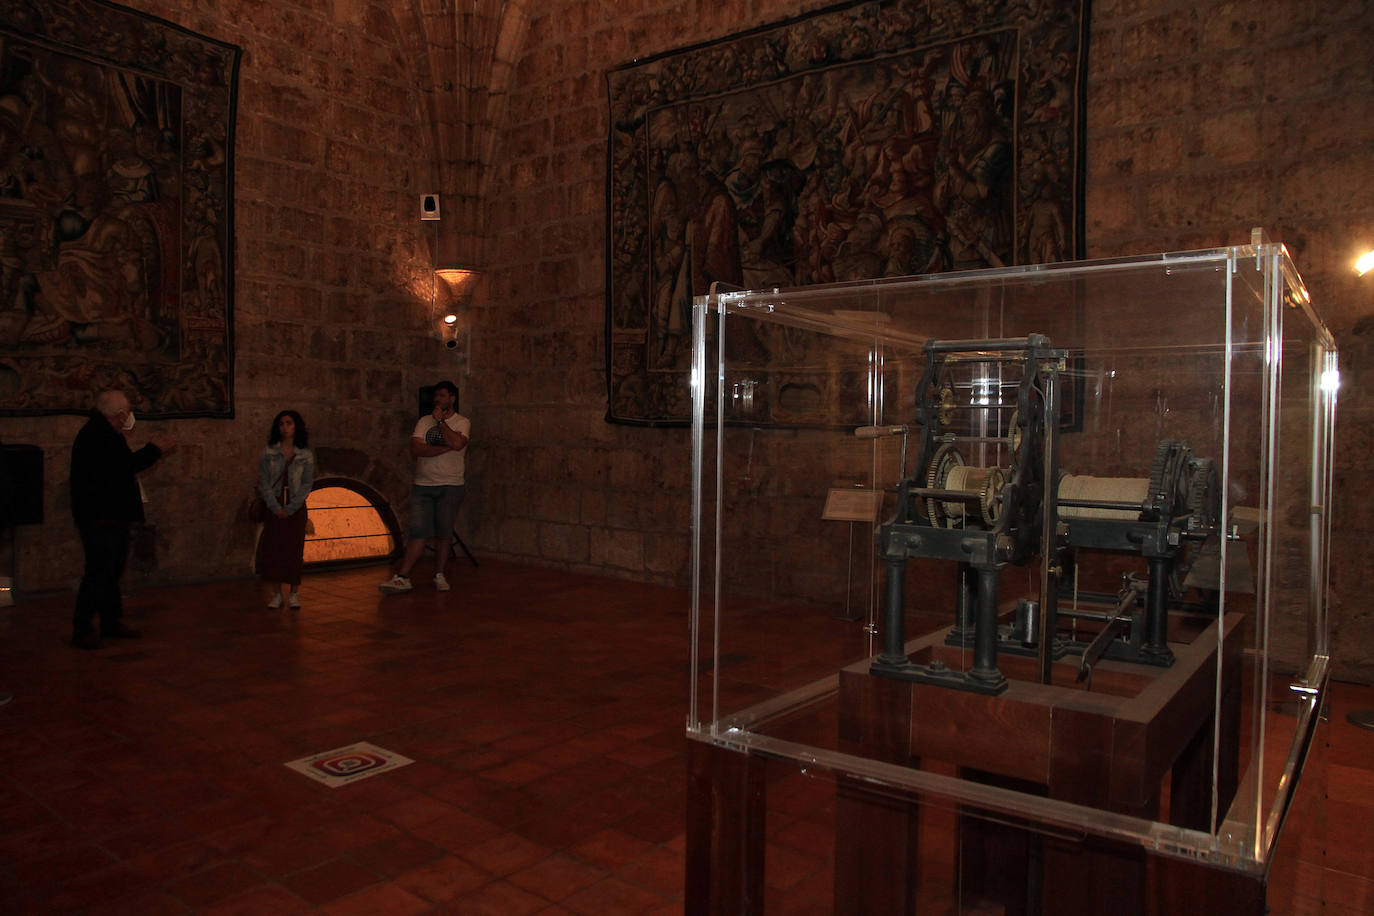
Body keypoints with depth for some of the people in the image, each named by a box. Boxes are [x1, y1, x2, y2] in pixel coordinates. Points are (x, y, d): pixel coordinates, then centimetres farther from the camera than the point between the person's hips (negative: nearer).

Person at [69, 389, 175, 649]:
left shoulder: (103, 433, 16)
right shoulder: (97, 435, -17)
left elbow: (123, 463, 21)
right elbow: (128, 464, -23)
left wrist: (153, 447, 18)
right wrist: (156, 449, -13)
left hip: (111, 516, 11)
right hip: (101, 518, -11)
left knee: (112, 570, 16)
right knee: (99, 573, -7)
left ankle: (111, 622, 25)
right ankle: (82, 630, 0)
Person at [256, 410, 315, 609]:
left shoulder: (305, 456, 2)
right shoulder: (268, 452, 3)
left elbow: (307, 484, -2)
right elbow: (263, 482, -1)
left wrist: (290, 508, -11)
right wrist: (275, 506, -11)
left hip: (296, 508, -1)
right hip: (273, 507, 1)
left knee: (294, 549, 1)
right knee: (272, 548, 0)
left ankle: (294, 594, 9)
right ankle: (277, 594, 10)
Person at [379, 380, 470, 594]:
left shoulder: (462, 422, 2)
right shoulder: (424, 421, 9)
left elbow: (457, 443, -20)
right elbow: (415, 449, -7)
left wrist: (440, 420, -10)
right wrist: (446, 447, -13)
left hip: (450, 486, -1)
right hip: (423, 485, 1)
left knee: (443, 534, 4)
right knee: (419, 533, -5)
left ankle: (439, 575, 17)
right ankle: (402, 578, -5)